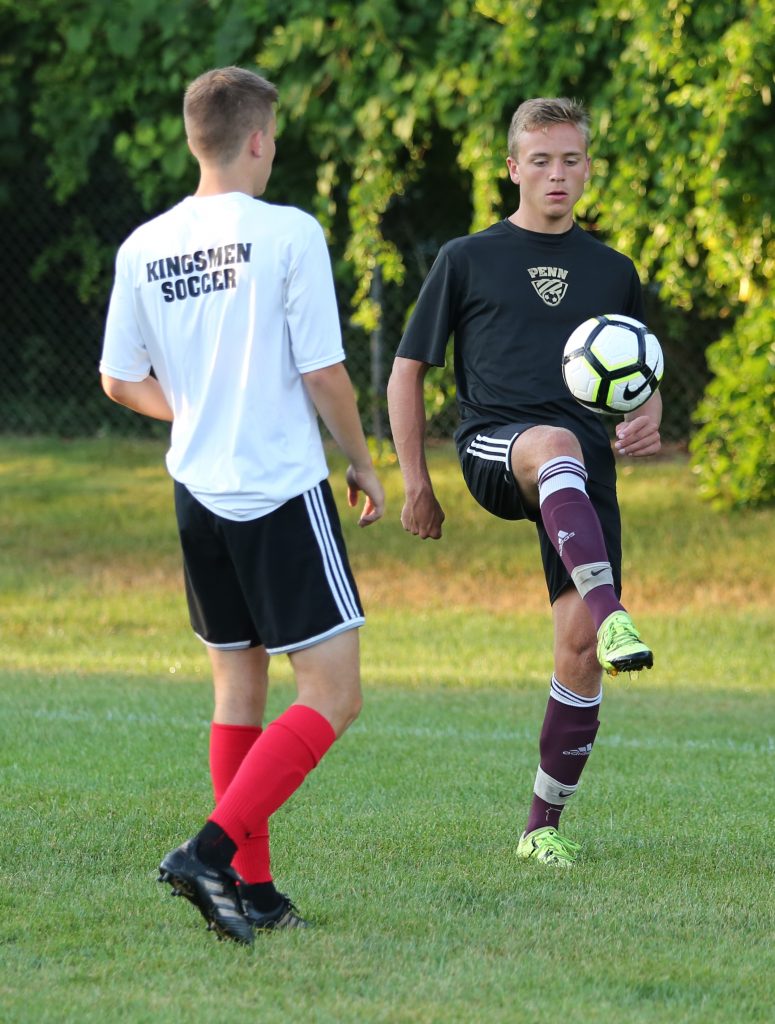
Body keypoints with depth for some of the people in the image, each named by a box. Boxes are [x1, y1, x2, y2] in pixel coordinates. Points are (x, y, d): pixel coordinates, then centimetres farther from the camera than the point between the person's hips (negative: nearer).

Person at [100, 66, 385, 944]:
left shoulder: (144, 247, 4)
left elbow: (121, 382, 10)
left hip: (197, 494, 6)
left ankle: (251, 888, 14)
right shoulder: (288, 234, -12)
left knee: (237, 688, 16)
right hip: (283, 493, -6)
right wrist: (363, 464, 5)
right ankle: (210, 851, -16)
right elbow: (323, 374, -11)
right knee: (332, 694, -3)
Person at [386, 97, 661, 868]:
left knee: (579, 642, -9)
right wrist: (415, 481, 4)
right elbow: (407, 371, 13)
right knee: (556, 445, -41)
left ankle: (544, 824, 5)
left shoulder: (613, 273, 19)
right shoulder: (468, 260, 11)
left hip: (586, 471, 3)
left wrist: (648, 421, 0)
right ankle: (613, 616, -61)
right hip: (493, 448, -3)